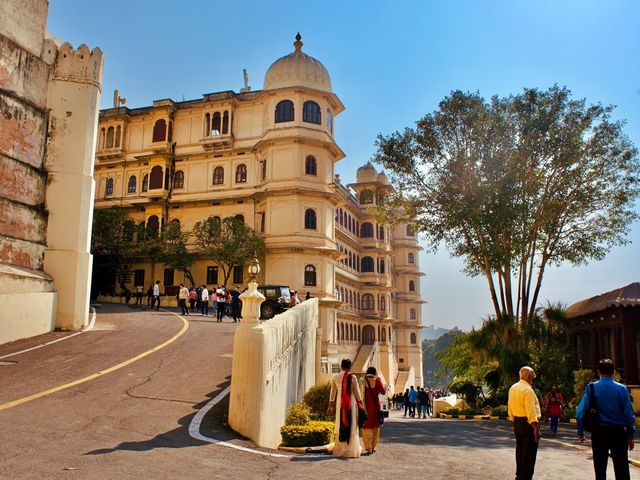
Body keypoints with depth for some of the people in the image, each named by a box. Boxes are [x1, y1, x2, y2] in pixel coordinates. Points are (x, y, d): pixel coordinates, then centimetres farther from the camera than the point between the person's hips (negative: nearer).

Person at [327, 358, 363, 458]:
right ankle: (351, 451, 4)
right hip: (351, 403, -3)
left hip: (340, 403, 3)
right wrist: (360, 403, 8)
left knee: (340, 426, 12)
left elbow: (333, 392, 9)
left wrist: (330, 405, 16)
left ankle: (339, 450, 15)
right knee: (351, 426, 4)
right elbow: (357, 393, -5)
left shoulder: (335, 377, 1)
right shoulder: (352, 378, -10)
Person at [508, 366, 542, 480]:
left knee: (520, 451, 19)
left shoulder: (512, 388, 10)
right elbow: (531, 411, -23)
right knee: (529, 454, -2)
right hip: (528, 423, -9)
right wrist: (536, 429, -22)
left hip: (517, 422, 9)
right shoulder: (528, 390, -17)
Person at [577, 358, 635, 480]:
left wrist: (580, 432, -1)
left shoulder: (592, 388, -6)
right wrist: (630, 436, 2)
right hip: (618, 432, 0)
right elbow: (629, 415, -6)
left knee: (600, 469, 12)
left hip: (599, 432, 0)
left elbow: (580, 412, -10)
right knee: (622, 469, 7)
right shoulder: (622, 388, -5)